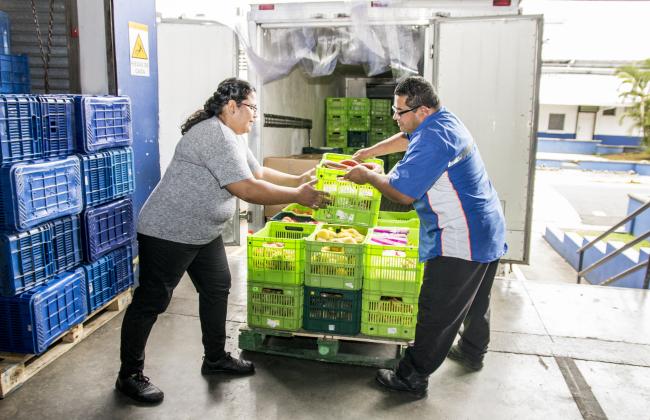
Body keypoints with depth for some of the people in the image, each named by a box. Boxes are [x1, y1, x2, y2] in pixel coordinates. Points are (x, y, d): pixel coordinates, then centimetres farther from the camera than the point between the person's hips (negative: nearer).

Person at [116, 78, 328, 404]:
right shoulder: (216, 136, -24)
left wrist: (297, 180, 9)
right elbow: (248, 190, -28)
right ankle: (129, 376, 15)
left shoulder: (232, 137, 10)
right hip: (168, 233, -11)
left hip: (204, 232, 11)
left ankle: (215, 358, 30)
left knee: (217, 288, 14)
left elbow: (259, 173, 17)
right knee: (151, 302, 0)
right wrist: (297, 196, -20)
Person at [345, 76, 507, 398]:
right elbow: (406, 139, 26)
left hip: (460, 240, -11)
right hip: (487, 231, 11)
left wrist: (366, 176, -6)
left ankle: (413, 377, 9)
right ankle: (472, 352, 44)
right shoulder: (445, 120, 8)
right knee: (475, 299, 25)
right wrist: (369, 153, 20)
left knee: (436, 312, -2)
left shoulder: (433, 139, -24)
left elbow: (402, 193, -22)